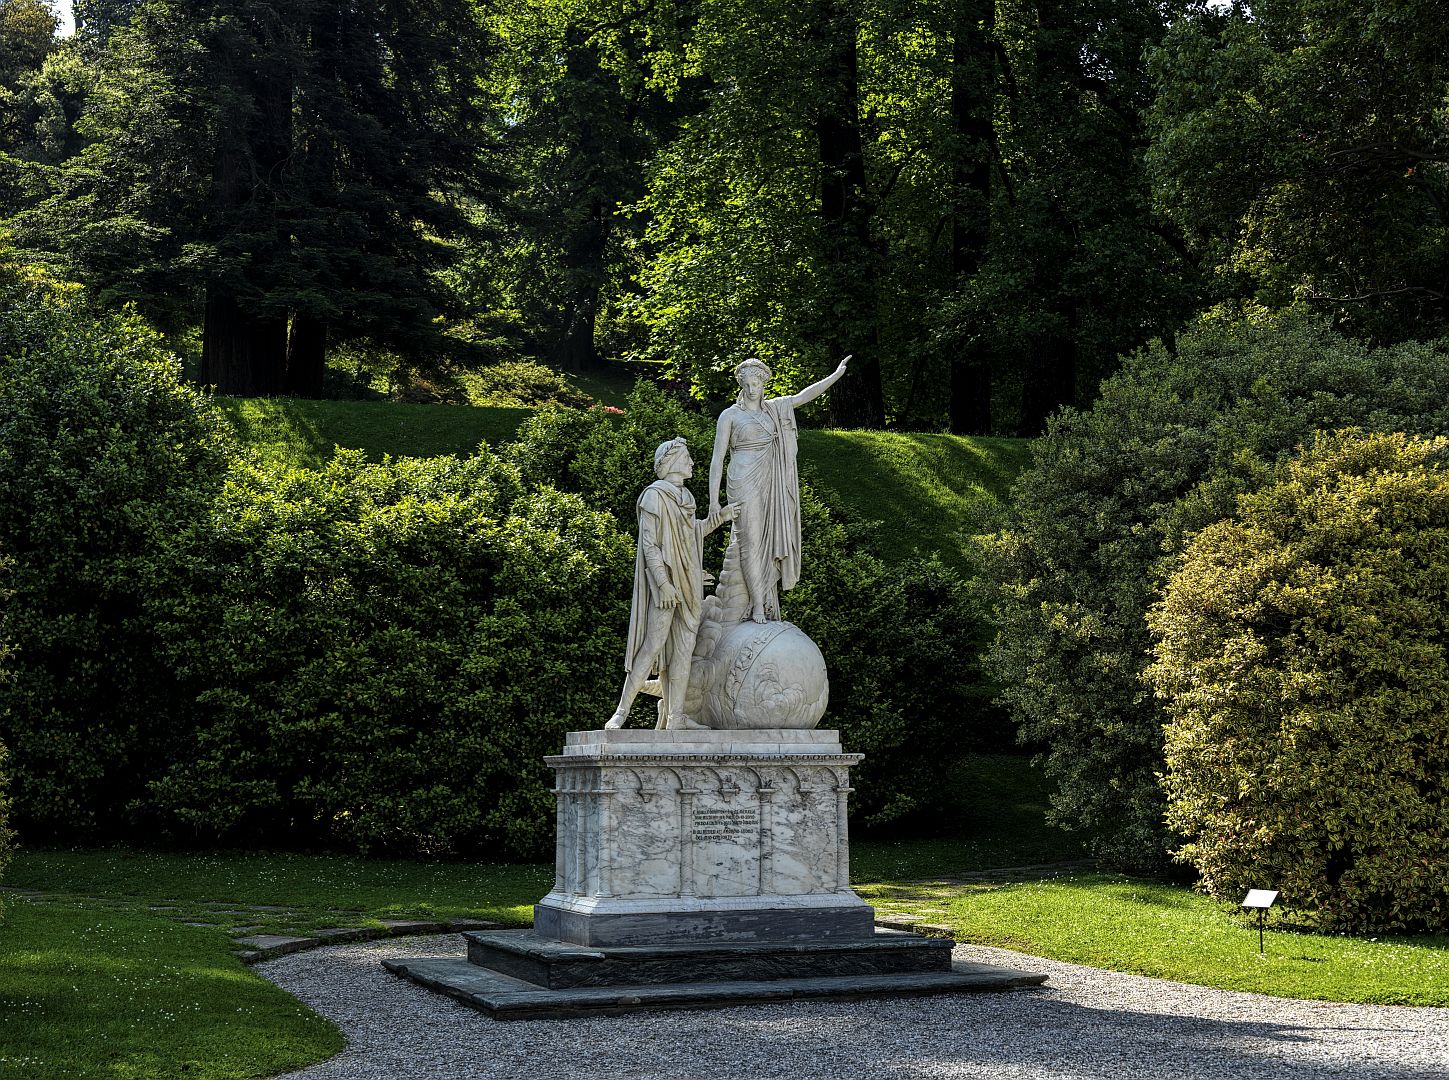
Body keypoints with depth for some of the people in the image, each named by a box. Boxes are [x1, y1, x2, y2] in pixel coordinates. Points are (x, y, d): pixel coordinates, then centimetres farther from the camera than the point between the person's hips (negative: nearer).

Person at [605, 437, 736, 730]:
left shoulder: (683, 496, 14)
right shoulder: (655, 496, -11)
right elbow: (649, 544, -15)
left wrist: (718, 517, 14)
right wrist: (664, 584, -22)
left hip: (688, 583, 8)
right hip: (666, 582, -8)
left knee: (683, 649, 5)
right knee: (654, 645, -11)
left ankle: (675, 717, 6)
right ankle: (622, 712, -6)